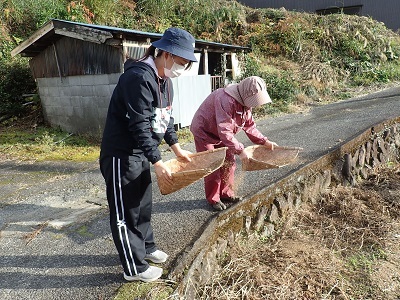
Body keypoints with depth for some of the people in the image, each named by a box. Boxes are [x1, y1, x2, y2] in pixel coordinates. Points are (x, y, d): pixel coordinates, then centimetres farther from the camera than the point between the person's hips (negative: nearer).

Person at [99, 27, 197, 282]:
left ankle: (146, 247, 41)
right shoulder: (139, 77, -23)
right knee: (126, 212, 5)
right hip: (121, 155, -9)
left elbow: (166, 119, 15)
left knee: (143, 204, 21)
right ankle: (135, 268, 20)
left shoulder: (165, 80, 8)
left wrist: (177, 149, 15)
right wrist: (158, 162, -23)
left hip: (141, 153, 9)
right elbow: (140, 126, -26)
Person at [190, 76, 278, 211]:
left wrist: (265, 141, -5)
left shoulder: (246, 102, -5)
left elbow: (249, 126, 3)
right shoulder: (226, 100, -35)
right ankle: (213, 199, 9)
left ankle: (226, 193, 24)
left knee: (229, 163, 8)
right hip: (204, 132, -8)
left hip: (220, 135, 9)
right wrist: (239, 150, -35)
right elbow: (224, 131, -37)